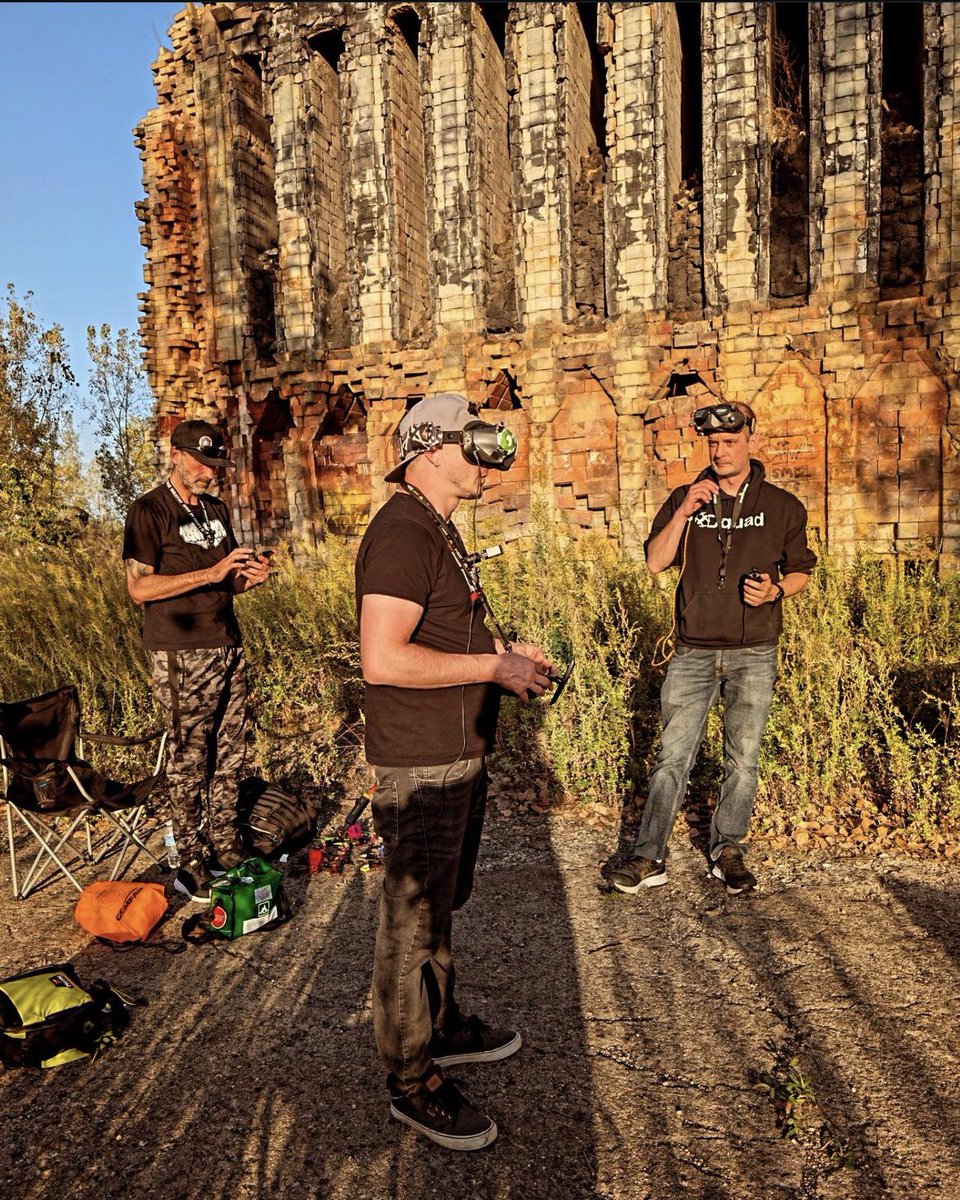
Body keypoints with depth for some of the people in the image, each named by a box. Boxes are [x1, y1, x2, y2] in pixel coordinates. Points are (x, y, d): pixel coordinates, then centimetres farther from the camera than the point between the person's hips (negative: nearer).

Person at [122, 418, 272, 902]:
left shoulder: (217, 510, 16)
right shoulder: (149, 511, -4)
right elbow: (139, 587, -12)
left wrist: (250, 576, -1)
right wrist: (210, 573, -19)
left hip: (228, 648, 7)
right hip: (181, 657, -6)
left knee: (229, 755, 9)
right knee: (189, 761, 0)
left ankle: (224, 846, 20)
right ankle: (192, 862, 10)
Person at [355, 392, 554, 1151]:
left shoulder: (437, 529, 13)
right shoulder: (402, 534, -20)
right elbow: (382, 659, -30)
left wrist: (505, 653, 9)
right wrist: (494, 667, -22)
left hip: (459, 754, 10)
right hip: (421, 765, -10)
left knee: (442, 902, 23)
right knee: (415, 920, 4)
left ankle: (442, 1027, 42)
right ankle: (412, 1080, 22)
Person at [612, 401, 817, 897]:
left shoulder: (782, 506, 5)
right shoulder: (686, 499, 7)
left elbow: (800, 571, 11)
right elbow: (656, 562, -2)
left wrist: (776, 589, -11)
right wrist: (684, 513, -14)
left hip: (753, 655, 0)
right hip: (693, 652, 0)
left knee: (742, 760, 7)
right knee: (672, 757, 1)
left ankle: (727, 851, 24)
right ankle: (650, 858, 9)